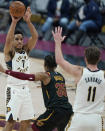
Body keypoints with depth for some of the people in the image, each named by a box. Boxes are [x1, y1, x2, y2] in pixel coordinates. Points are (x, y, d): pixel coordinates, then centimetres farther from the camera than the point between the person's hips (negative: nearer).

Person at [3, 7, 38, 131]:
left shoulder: (26, 50, 9)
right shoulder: (9, 52, -5)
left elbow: (35, 37, -5)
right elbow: (8, 40, -26)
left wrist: (28, 21, -19)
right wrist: (14, 22, -36)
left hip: (25, 89, 6)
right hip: (13, 89, -6)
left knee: (26, 120, 10)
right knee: (11, 120, -13)